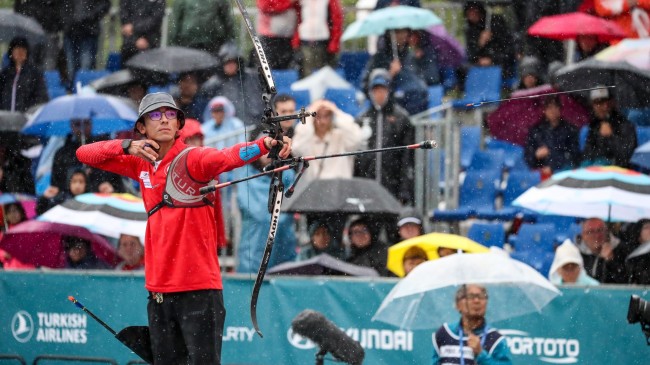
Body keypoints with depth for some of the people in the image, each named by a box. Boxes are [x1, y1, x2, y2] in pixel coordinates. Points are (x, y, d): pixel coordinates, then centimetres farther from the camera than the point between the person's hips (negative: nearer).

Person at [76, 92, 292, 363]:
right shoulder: (140, 164, 11)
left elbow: (227, 157, -27)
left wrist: (264, 145, -48)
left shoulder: (193, 159, -7)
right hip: (158, 290, 6)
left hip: (199, 290, -6)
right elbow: (85, 154, 12)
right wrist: (126, 147, -6)